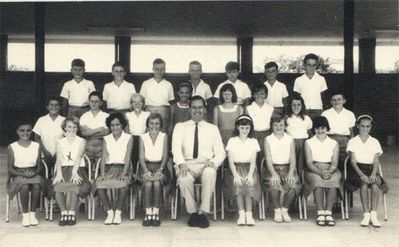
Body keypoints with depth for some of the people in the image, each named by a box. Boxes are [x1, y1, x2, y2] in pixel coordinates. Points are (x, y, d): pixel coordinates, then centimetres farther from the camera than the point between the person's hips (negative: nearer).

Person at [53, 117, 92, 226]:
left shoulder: (81, 141, 12)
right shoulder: (60, 142, 18)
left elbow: (78, 157, -4)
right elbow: (59, 159, 2)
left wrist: (74, 172, -20)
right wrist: (59, 174, -16)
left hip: (78, 169, -2)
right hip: (63, 169, 2)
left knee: (73, 186, -33)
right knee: (57, 187, -29)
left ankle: (71, 213, -21)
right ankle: (64, 213, -18)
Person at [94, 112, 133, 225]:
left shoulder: (128, 138, 7)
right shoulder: (106, 139, 14)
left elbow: (128, 157, -3)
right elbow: (104, 157, 4)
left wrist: (124, 172, -19)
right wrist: (102, 173, -12)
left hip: (123, 168, -2)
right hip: (109, 168, 2)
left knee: (123, 184, -36)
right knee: (99, 184, -30)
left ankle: (118, 212, -19)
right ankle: (109, 211, -16)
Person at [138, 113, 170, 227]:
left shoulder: (164, 136, 8)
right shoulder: (143, 137, 9)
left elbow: (165, 156, 1)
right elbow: (141, 157, 3)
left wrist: (160, 169, -15)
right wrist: (146, 170, -14)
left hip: (160, 166, 0)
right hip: (147, 166, 0)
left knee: (157, 183, -31)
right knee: (148, 184, -30)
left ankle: (156, 213, -24)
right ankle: (148, 214, -25)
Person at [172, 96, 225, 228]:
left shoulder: (213, 129, 18)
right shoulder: (180, 127, 16)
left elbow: (220, 152, 11)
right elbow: (176, 148, 1)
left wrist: (213, 162, -13)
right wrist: (181, 163, -19)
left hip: (206, 165, 0)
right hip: (187, 164, 0)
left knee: (210, 173, -36)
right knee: (184, 177, -35)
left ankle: (203, 212, -26)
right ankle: (193, 212, -14)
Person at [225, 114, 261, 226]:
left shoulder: (253, 141, 11)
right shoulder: (232, 141, 8)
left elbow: (253, 161, 1)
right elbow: (230, 161, 0)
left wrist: (250, 174, -16)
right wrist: (235, 175, -16)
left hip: (249, 168, 1)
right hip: (236, 168, -1)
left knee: (249, 183, -29)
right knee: (238, 183, -30)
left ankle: (248, 214, -25)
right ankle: (241, 214, -26)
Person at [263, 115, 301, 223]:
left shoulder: (290, 139, 9)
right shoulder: (268, 140, 5)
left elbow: (292, 159, 1)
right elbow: (268, 159, -4)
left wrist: (291, 173, -17)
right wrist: (274, 174, -21)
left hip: (287, 168, 1)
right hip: (273, 168, -1)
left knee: (293, 184, -29)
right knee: (274, 184, -33)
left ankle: (285, 209, -3)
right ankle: (277, 210, -8)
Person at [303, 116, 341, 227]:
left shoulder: (334, 143, 15)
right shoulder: (309, 142, 11)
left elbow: (334, 163, 2)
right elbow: (309, 162, -1)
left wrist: (329, 172, -21)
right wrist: (320, 172, -20)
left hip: (330, 170, 1)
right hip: (314, 170, -1)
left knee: (334, 180, -33)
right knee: (318, 180, -35)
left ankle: (328, 213, -34)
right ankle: (320, 213, -34)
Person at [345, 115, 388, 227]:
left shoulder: (375, 142, 12)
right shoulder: (353, 142, 5)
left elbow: (376, 161, 3)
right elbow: (353, 161, -4)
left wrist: (373, 174, -17)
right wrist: (361, 174, -20)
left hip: (371, 169, 2)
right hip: (357, 169, -2)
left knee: (375, 183, -32)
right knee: (364, 184, -33)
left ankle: (373, 215, -32)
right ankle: (366, 215, -30)